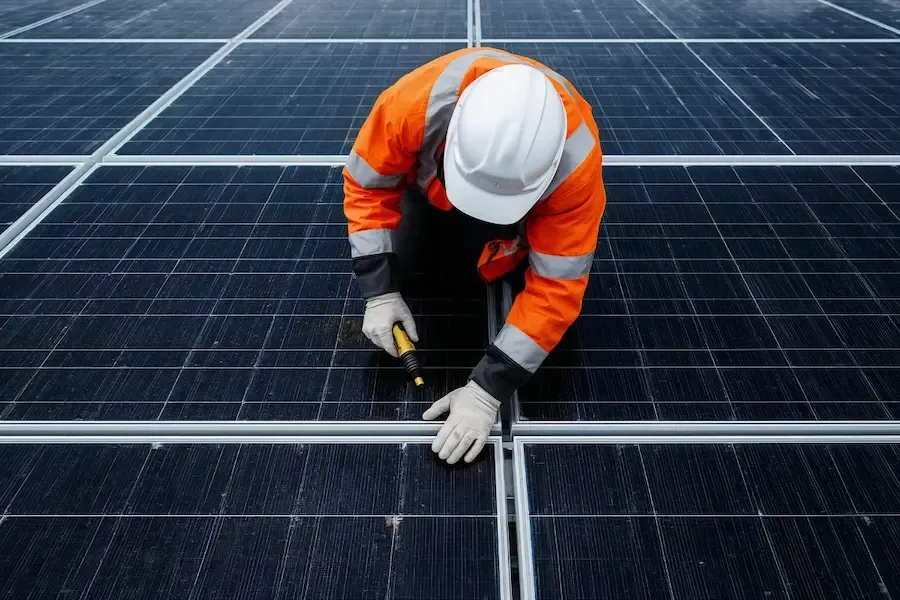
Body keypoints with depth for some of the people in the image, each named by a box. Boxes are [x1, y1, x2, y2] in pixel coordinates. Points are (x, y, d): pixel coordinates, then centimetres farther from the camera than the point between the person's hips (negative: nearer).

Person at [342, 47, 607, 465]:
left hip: (524, 199, -1)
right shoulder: (416, 101, -42)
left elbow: (556, 285, -36)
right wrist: (380, 291, -28)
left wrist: (488, 389, -38)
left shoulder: (575, 163, -42)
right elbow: (367, 183, -24)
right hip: (428, 174, 1)